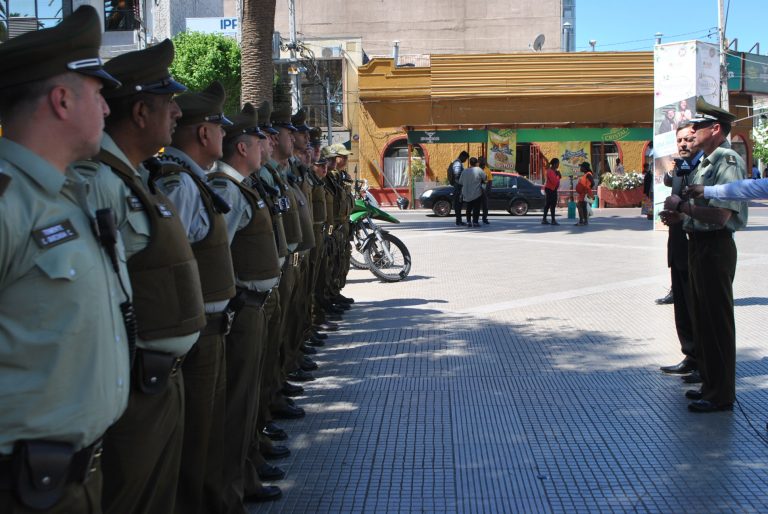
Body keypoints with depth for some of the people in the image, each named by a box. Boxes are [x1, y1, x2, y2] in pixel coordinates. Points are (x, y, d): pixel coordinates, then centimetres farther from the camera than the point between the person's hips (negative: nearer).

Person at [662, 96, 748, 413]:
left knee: (717, 322, -3)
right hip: (698, 245, 10)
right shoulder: (706, 162, 15)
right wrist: (679, 216, 5)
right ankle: (710, 384, 29)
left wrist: (680, 205, -16)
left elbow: (721, 214, -27)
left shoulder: (727, 162, -17)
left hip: (715, 248, -10)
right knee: (703, 321, 17)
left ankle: (721, 395, 6)